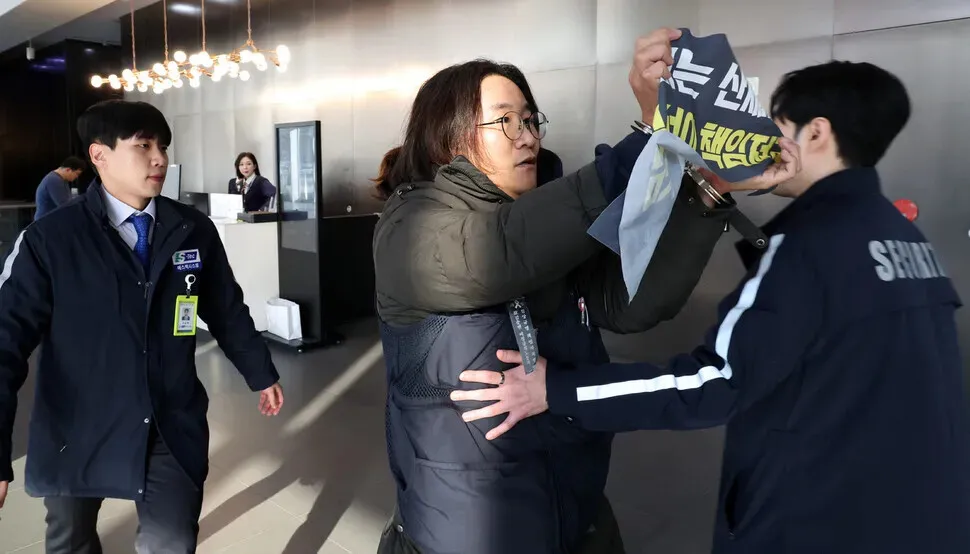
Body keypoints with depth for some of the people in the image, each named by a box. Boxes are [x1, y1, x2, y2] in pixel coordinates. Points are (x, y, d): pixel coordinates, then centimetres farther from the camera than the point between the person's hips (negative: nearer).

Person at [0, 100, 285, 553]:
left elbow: (227, 313, 8)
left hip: (172, 430, 1)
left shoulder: (195, 232, -3)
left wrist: (261, 375, 16)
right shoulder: (49, 239, -10)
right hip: (78, 433, 0)